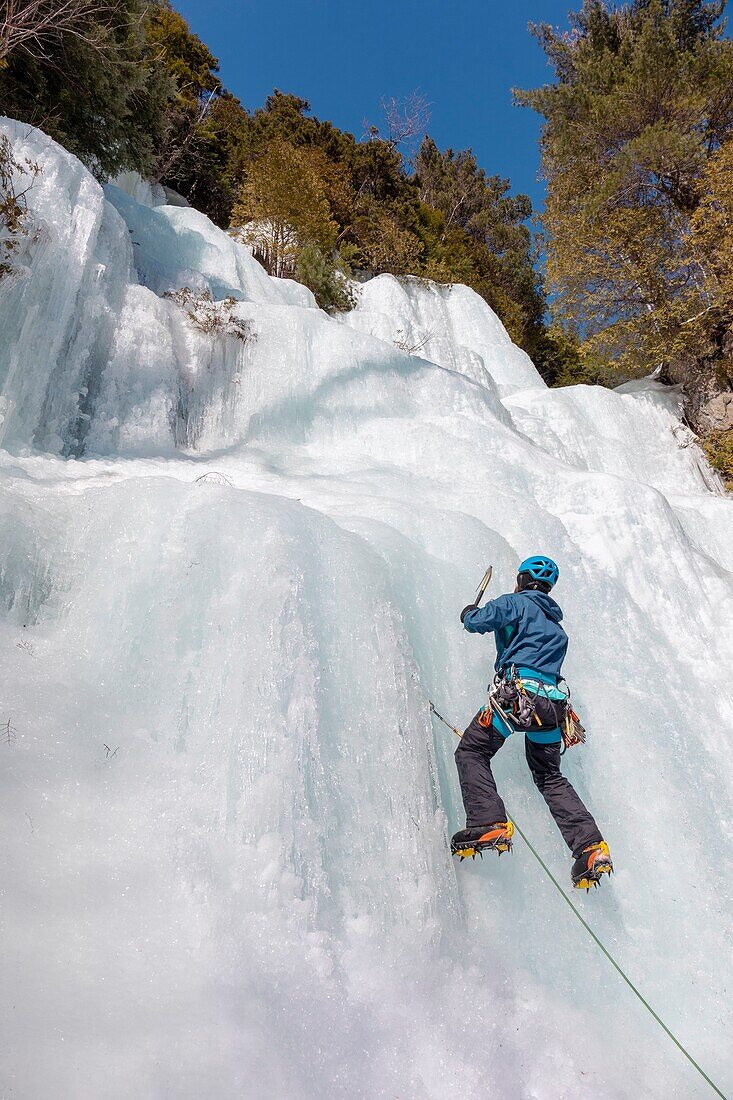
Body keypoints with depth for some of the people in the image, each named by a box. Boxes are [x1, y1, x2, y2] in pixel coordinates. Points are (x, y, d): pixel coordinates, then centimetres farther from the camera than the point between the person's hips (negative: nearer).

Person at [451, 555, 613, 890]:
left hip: (515, 692, -7)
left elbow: (477, 622, -4)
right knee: (550, 776, 17)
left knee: (471, 751, 3)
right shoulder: (557, 626, 29)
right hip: (551, 702, 7)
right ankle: (591, 847, 4)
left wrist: (469, 612, 21)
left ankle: (490, 824, -17)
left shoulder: (516, 602, 6)